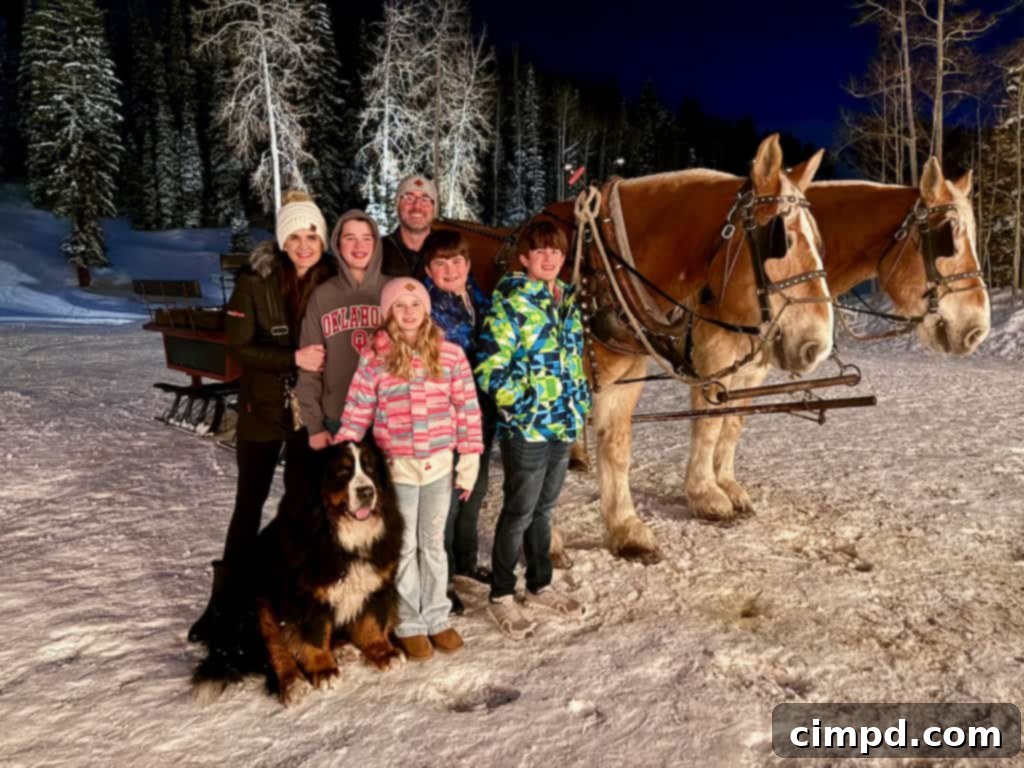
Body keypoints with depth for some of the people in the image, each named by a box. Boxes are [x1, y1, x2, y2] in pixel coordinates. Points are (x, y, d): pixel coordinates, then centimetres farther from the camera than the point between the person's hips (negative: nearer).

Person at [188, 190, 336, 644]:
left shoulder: (332, 281, -5)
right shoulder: (255, 280, -10)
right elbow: (239, 346, -12)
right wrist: (294, 358, -24)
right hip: (262, 407, -1)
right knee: (249, 504, 7)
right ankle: (226, 602, 20)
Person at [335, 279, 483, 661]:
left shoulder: (450, 354, -1)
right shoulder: (374, 357, -4)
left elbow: (468, 409, 1)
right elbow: (357, 412, -3)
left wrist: (470, 458, -1)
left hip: (440, 464, 1)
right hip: (396, 466, -1)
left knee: (433, 543, 15)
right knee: (403, 546, 11)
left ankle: (437, 618, 29)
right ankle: (409, 624, 24)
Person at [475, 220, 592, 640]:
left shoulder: (568, 300, 10)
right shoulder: (510, 300, -14)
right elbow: (489, 366, -17)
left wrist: (581, 401, 12)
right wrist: (523, 403, -20)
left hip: (564, 422, 7)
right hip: (527, 425, -7)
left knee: (544, 508, 19)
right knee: (519, 512, 4)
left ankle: (540, 585, 34)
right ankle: (501, 596, 20)